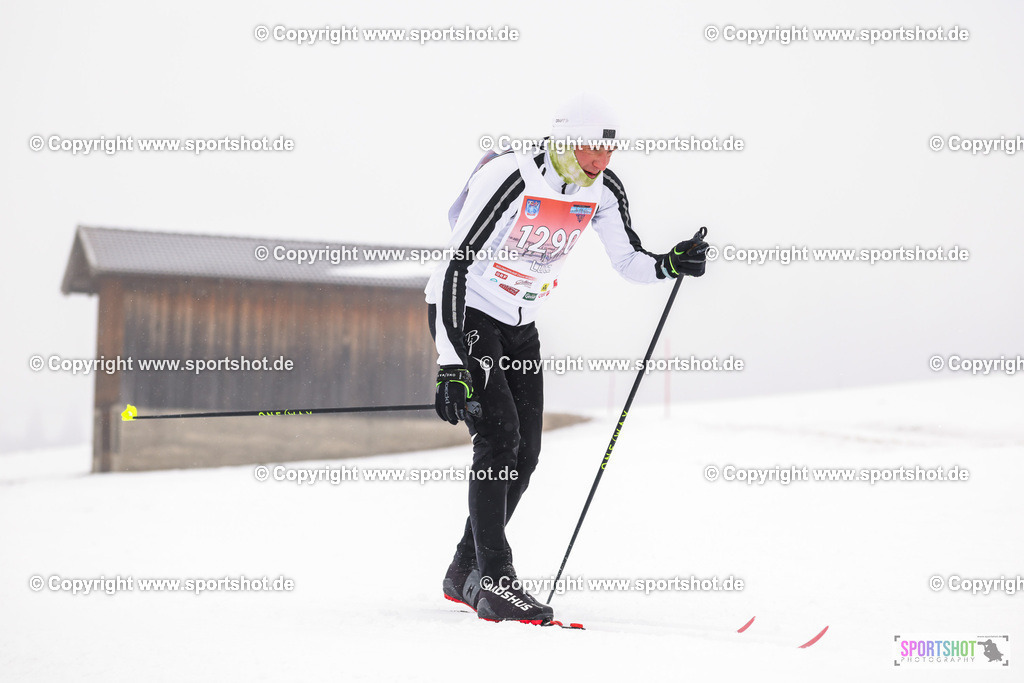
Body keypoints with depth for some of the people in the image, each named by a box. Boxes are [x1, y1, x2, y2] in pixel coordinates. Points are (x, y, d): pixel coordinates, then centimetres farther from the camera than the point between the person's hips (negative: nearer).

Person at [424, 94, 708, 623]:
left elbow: (628, 260, 6)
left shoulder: (603, 191, -6)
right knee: (499, 438, -19)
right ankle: (495, 583, -17)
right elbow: (456, 266, -27)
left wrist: (670, 264, -18)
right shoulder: (510, 181, -26)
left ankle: (466, 573, 18)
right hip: (464, 314, -7)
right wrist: (451, 365, -32)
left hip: (519, 324, 7)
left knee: (525, 453, 3)